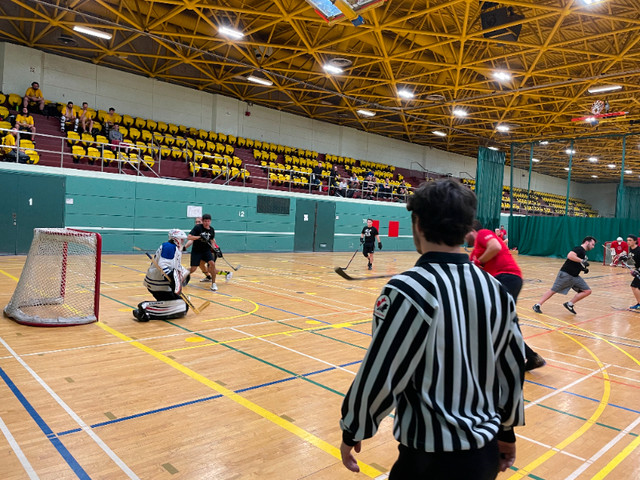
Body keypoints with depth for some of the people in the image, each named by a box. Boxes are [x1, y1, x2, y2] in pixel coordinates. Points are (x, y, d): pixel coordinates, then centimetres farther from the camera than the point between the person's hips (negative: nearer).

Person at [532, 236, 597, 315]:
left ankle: (569, 304, 7)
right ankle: (537, 305, 3)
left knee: (587, 291, 1)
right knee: (553, 291, -5)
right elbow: (570, 256, -32)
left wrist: (584, 269, 13)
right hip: (565, 274, -9)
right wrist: (582, 261, -29)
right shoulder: (579, 249, -11)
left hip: (575, 276, 9)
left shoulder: (584, 252, 17)